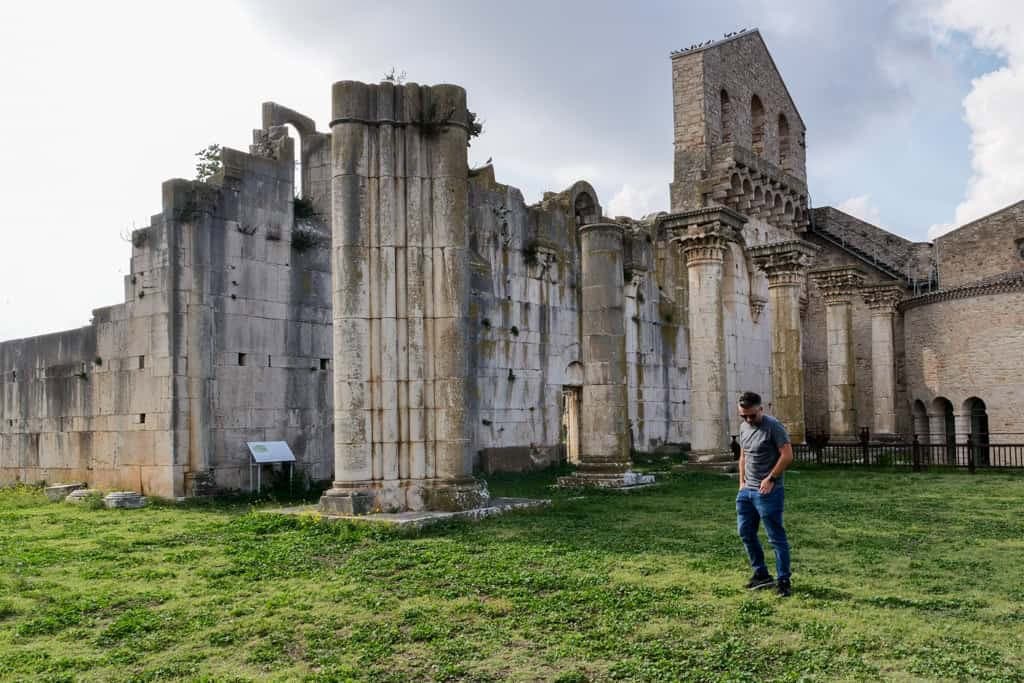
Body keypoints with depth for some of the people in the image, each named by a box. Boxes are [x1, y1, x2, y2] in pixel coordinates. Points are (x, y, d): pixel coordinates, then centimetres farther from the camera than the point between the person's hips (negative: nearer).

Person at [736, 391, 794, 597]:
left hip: (768, 492, -8)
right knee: (745, 532, 13)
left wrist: (770, 479, -16)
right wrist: (742, 481, 12)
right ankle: (761, 574, 25)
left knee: (776, 537, -2)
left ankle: (783, 580, 6)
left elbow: (787, 455, -16)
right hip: (746, 491, 8)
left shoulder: (773, 426, -12)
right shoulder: (743, 427, 11)